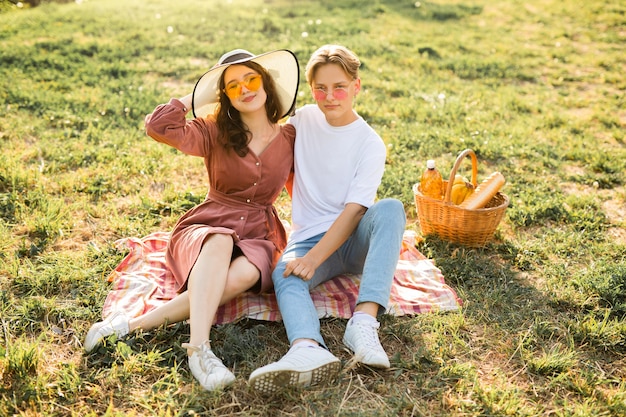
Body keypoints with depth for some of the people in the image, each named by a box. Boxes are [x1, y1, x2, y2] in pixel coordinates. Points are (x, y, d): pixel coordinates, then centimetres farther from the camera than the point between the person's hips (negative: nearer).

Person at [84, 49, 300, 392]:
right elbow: (158, 127, -14)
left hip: (260, 236, 1)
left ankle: (136, 324, -34)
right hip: (207, 227, -1)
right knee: (220, 242, -40)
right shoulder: (215, 132, 2)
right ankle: (199, 348, -45)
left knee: (244, 274, -36)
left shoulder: (291, 138, 7)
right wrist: (196, 96, -1)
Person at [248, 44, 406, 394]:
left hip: (354, 238, -2)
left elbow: (353, 211, -16)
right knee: (285, 273, -30)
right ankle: (308, 349, -60)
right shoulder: (303, 120, 6)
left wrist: (313, 258, -28)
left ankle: (364, 321, -45)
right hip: (309, 236, 2)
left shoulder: (370, 144, -6)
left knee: (391, 208, -32)